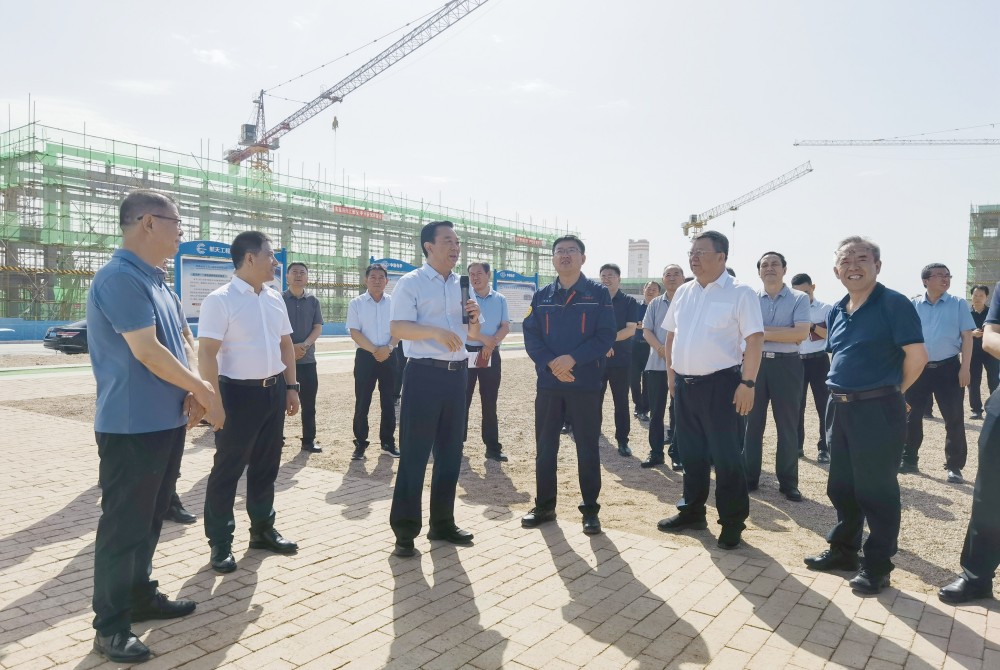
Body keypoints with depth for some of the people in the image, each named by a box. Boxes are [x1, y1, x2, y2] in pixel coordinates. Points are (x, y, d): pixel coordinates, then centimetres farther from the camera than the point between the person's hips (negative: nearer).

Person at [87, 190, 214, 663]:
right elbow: (147, 352, -23)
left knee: (149, 519, 19)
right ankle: (110, 627, 14)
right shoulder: (120, 278, -19)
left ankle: (140, 597, 34)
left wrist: (190, 391, -3)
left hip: (165, 422, 9)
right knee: (123, 526, 1)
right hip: (131, 426, -9)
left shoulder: (155, 281, 13)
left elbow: (174, 344, 14)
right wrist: (202, 389, -11)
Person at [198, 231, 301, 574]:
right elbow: (207, 353, -17)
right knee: (228, 469, 4)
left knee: (266, 466, 17)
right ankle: (220, 542, 18)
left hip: (273, 391, 7)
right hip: (238, 392, -7)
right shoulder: (220, 300, -13)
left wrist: (291, 387, 11)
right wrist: (214, 401, -22)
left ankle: (262, 529, 33)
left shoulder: (275, 298, 9)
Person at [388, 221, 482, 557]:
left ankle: (442, 523, 25)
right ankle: (405, 532, 7)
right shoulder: (410, 282, -4)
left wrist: (474, 319, -5)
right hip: (424, 374, -6)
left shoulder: (463, 286, 14)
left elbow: (474, 335, 18)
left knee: (451, 452, 12)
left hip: (457, 373, 6)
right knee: (414, 454, -2)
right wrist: (436, 331, -28)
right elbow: (397, 328, -14)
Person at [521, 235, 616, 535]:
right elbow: (530, 336, 1)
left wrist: (572, 358, -19)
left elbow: (606, 335, -8)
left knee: (587, 448, 5)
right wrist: (551, 364, -15)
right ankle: (544, 506, 23)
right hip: (548, 383, 3)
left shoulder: (599, 293, 0)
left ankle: (590, 511, 17)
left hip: (586, 383, -3)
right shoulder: (541, 296, 8)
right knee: (545, 447, 9)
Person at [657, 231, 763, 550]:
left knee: (726, 456, 0)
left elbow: (754, 339, -13)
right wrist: (670, 371, 12)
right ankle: (692, 511, 29)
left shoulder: (740, 293, -9)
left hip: (720, 384, -6)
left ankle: (733, 523, 14)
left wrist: (747, 383, -18)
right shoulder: (683, 292, 10)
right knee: (690, 453, 15)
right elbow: (671, 334, 18)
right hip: (684, 384, 7)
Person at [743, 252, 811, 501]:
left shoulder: (799, 298, 0)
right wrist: (783, 333, -10)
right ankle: (749, 477, 19)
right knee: (753, 422, 8)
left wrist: (764, 331, -11)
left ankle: (788, 482, 16)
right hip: (755, 362, 2)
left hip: (786, 365, -2)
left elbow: (801, 333, -13)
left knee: (788, 425, 5)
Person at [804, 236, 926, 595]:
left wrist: (893, 391, -2)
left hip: (877, 410, -7)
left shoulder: (894, 304, -11)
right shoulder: (836, 311, 11)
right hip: (839, 407, 8)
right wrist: (842, 389, 14)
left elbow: (917, 354, -14)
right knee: (841, 486, 16)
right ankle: (843, 550, 31)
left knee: (876, 490, 2)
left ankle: (877, 565, 16)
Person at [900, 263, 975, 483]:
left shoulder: (958, 304, 0)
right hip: (918, 367, 2)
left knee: (954, 418, 0)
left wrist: (965, 368, -9)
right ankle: (909, 460, 19)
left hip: (948, 367, -2)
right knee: (911, 416, 6)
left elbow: (967, 336, -2)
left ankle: (954, 466, 10)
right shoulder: (913, 305, 4)